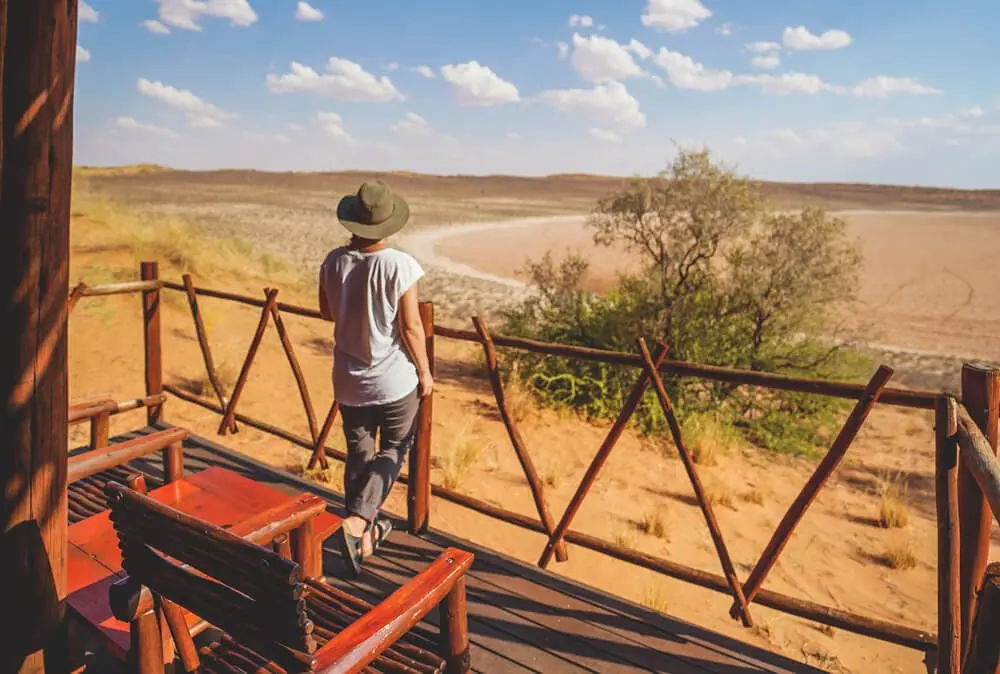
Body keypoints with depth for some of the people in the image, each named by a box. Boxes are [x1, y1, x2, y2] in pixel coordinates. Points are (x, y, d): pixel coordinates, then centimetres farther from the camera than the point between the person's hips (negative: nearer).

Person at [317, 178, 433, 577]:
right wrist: (424, 370, -1)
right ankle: (357, 520, 0)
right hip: (395, 379, -4)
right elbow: (411, 326, -14)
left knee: (359, 455, 17)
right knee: (393, 452, 16)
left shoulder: (333, 262, -6)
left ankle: (364, 534, 30)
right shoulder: (400, 266, -19)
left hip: (349, 380, 4)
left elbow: (326, 313, 9)